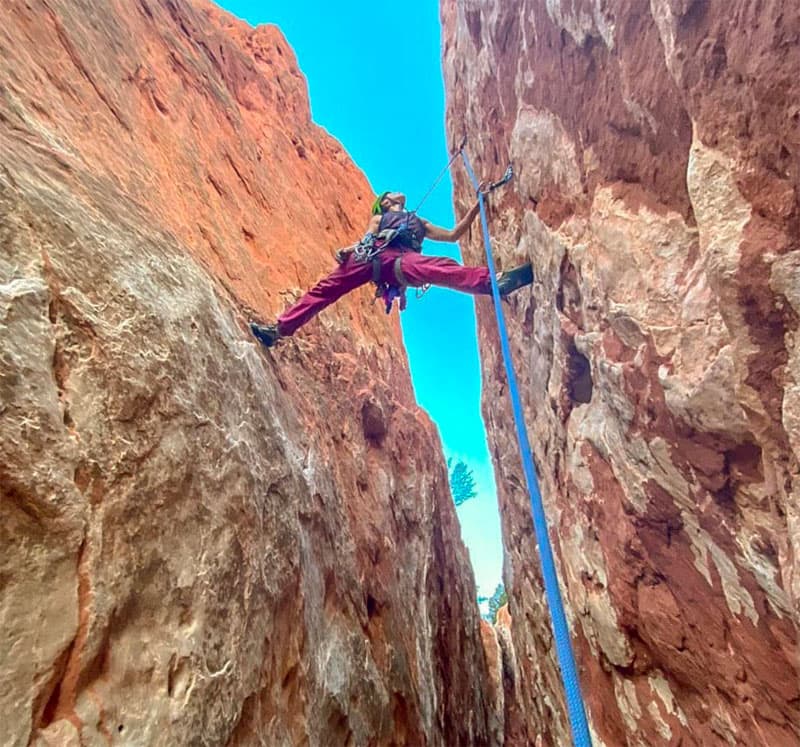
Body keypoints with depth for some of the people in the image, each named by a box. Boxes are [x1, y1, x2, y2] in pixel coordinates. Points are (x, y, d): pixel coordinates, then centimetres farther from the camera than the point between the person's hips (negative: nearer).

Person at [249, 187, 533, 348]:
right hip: (372, 256, 1)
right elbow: (366, 240, 20)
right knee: (325, 289, -12)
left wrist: (477, 205, 29)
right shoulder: (378, 218, 38)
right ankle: (279, 329, -13)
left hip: (400, 261, -1)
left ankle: (491, 281, -56)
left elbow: (453, 234, 34)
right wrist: (350, 250, -4)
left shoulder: (420, 223, 42)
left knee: (439, 268, -32)